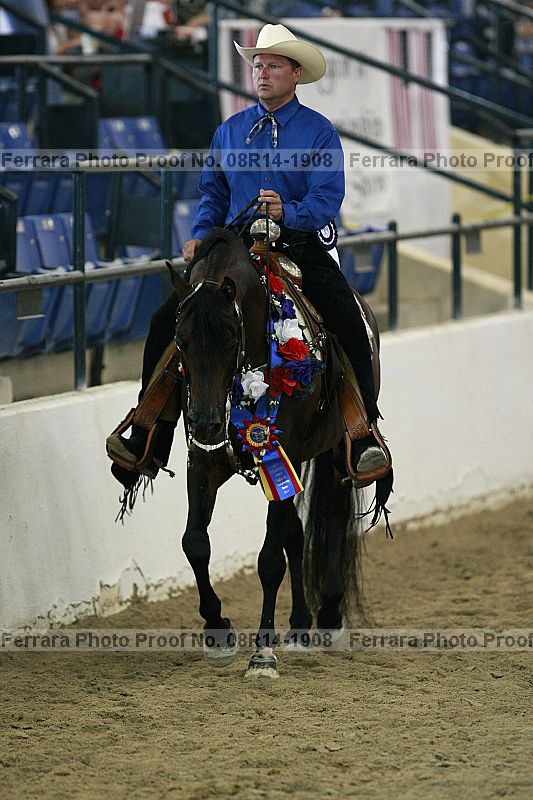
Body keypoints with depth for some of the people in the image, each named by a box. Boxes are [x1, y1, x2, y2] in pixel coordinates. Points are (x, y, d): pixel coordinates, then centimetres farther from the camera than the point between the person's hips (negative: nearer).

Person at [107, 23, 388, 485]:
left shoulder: (319, 132, -1)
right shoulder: (231, 131, 12)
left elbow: (327, 200, -12)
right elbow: (213, 195, 19)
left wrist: (287, 212, -31)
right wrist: (200, 237, 0)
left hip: (300, 248, -4)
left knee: (349, 324, -27)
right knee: (167, 322, -10)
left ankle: (365, 434, -18)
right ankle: (147, 434, -3)